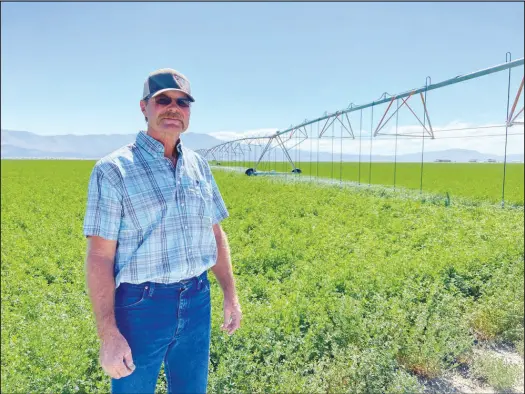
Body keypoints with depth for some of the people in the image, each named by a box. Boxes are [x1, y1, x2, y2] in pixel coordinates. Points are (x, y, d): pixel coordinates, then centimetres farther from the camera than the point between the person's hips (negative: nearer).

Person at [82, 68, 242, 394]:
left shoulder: (199, 166, 5)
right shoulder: (113, 170, -11)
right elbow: (99, 257, -13)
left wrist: (230, 294, 8)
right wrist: (108, 334, -15)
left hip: (197, 301, 5)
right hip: (141, 304, -5)